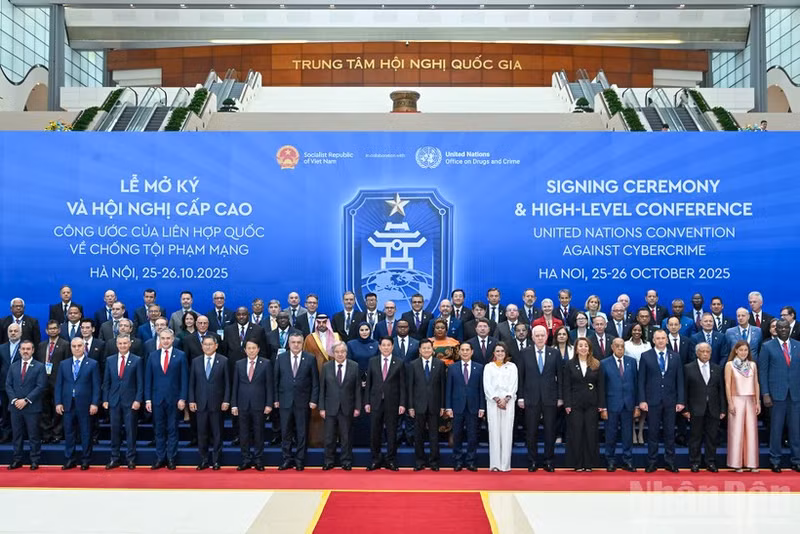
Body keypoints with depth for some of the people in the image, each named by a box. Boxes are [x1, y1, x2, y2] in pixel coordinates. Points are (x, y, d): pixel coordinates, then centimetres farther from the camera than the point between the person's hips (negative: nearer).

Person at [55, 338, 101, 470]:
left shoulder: (92, 364, 0)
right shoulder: (63, 364, 10)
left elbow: (96, 386, -3)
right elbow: (59, 385, 9)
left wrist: (94, 403, -9)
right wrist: (58, 402, 1)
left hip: (85, 404, -3)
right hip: (68, 404, 3)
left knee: (86, 433, 3)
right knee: (68, 433, 8)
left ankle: (86, 460, 12)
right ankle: (70, 459, 17)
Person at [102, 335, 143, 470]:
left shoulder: (137, 360, 0)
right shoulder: (110, 360, 9)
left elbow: (140, 382, -2)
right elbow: (106, 382, 10)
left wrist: (138, 400, -9)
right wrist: (105, 399, 3)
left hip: (130, 401, -3)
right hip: (114, 401, 3)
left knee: (131, 431, 1)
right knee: (115, 431, 6)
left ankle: (131, 459, 9)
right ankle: (114, 459, 15)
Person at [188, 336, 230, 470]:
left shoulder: (223, 361, 1)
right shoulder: (196, 362, 8)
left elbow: (227, 382, 0)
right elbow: (192, 383, 8)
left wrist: (226, 400, -6)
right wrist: (191, 401, 0)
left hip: (217, 403, -2)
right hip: (200, 403, 2)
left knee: (217, 433, 4)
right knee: (202, 433, 5)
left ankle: (216, 460, 13)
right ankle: (203, 460, 14)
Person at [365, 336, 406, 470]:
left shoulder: (399, 363, 2)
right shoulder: (372, 362, 7)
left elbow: (402, 385, 1)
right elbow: (368, 383, 7)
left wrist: (402, 404, -5)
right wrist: (367, 402, 2)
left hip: (392, 403, -1)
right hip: (375, 402, 1)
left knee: (392, 433, 4)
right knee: (374, 432, 4)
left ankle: (390, 460, 14)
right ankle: (376, 460, 15)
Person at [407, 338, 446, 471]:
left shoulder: (440, 364, 5)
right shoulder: (413, 365, 4)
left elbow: (442, 385, 4)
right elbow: (410, 386, 2)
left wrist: (442, 406, 0)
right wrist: (410, 406, -3)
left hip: (434, 405, 0)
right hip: (419, 405, 0)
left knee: (434, 434, 4)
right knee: (418, 435, 5)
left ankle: (434, 461, 13)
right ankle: (420, 461, 15)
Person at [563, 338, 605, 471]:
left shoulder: (596, 365, 6)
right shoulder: (569, 365, 3)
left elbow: (601, 386, 4)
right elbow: (566, 386, 0)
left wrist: (602, 405, -2)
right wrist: (567, 404, -8)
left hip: (591, 404, 1)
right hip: (575, 404, -1)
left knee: (591, 433, 2)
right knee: (576, 433, 1)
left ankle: (589, 463, 12)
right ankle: (577, 463, 9)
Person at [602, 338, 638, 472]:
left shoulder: (631, 361, 7)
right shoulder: (605, 364, 0)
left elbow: (636, 383, 7)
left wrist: (637, 405, 3)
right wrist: (603, 407, -5)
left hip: (628, 404, 2)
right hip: (612, 404, -2)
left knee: (628, 434, 7)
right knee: (611, 435, 5)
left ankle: (627, 461, 17)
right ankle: (610, 461, 17)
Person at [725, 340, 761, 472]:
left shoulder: (753, 365, 9)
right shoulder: (730, 365, -1)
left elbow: (756, 384, 9)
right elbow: (727, 385, -4)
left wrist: (758, 402, 4)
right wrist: (730, 403, -10)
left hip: (750, 401, 3)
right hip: (737, 400, -3)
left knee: (751, 431, 3)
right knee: (736, 431, -1)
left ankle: (751, 462, 10)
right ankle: (736, 463, 4)